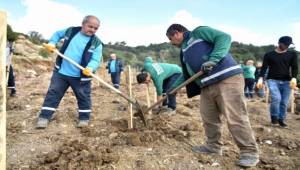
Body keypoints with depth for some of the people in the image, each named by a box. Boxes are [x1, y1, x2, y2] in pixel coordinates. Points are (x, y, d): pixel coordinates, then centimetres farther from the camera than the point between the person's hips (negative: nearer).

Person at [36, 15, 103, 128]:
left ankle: (84, 118, 26)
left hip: (80, 76, -2)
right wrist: (52, 43, 3)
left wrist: (90, 68, -37)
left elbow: (96, 60, -15)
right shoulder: (71, 31, 1)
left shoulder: (96, 43, -7)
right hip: (61, 72, 2)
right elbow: (58, 34, 21)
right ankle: (44, 117, 18)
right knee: (53, 93, 7)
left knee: (83, 97, 7)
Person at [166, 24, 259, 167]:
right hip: (207, 86, 9)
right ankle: (213, 146, 28)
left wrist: (212, 60, -23)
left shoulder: (199, 32, 1)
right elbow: (186, 75, 31)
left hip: (227, 78, -9)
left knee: (235, 118, -8)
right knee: (208, 118, 11)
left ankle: (249, 152, 4)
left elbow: (224, 37, -11)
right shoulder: (184, 51, 25)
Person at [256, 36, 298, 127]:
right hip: (273, 80, -2)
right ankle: (274, 116, 2)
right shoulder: (269, 55, 5)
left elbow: (295, 67, 2)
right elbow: (264, 67, 0)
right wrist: (260, 79, -15)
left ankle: (281, 119, 18)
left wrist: (294, 78, -17)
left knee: (284, 102, 0)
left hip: (286, 81, 2)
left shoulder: (292, 54, 10)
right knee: (276, 98, -20)